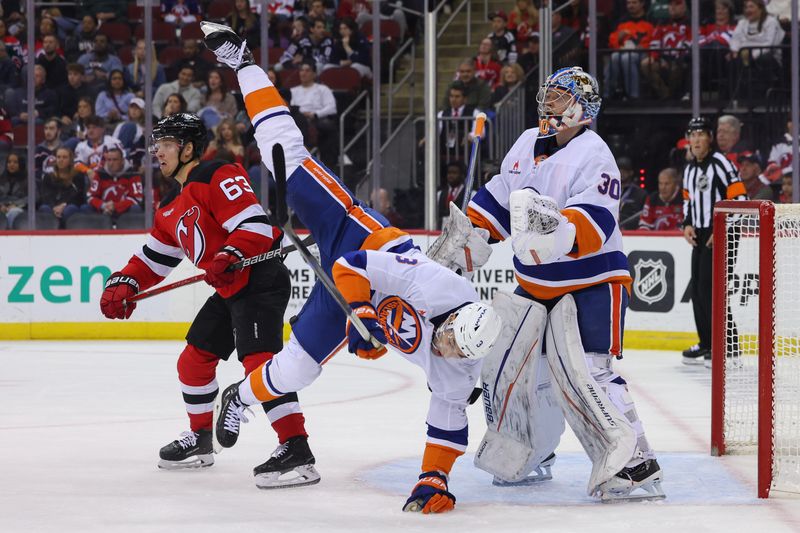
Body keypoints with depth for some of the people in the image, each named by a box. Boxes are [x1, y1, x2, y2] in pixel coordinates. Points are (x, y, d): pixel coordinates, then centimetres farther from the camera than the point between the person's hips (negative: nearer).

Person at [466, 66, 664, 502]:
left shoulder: (593, 156, -18)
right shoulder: (528, 145, 7)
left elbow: (594, 225, -32)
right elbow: (496, 200, 19)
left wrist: (562, 229, -52)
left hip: (590, 282, -9)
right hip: (536, 282, 9)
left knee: (585, 373, -21)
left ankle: (637, 466, -20)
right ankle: (530, 454, 24)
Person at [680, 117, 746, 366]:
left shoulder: (720, 163, -13)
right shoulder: (690, 168, 14)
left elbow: (740, 199, -18)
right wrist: (687, 225, 10)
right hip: (700, 236, 9)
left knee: (710, 288, -15)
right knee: (698, 290, 10)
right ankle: (707, 345, 20)